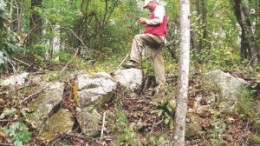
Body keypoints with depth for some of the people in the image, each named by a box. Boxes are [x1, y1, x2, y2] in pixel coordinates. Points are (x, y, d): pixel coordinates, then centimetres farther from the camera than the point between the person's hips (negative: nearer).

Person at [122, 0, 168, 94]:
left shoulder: (159, 8, 4)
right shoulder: (156, 11, 34)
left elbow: (158, 20, -14)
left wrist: (146, 21, -6)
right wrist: (146, 23, 16)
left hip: (157, 36, -10)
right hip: (157, 40, 10)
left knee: (138, 38, -19)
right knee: (158, 62, 2)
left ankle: (134, 61, -29)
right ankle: (160, 85, -3)